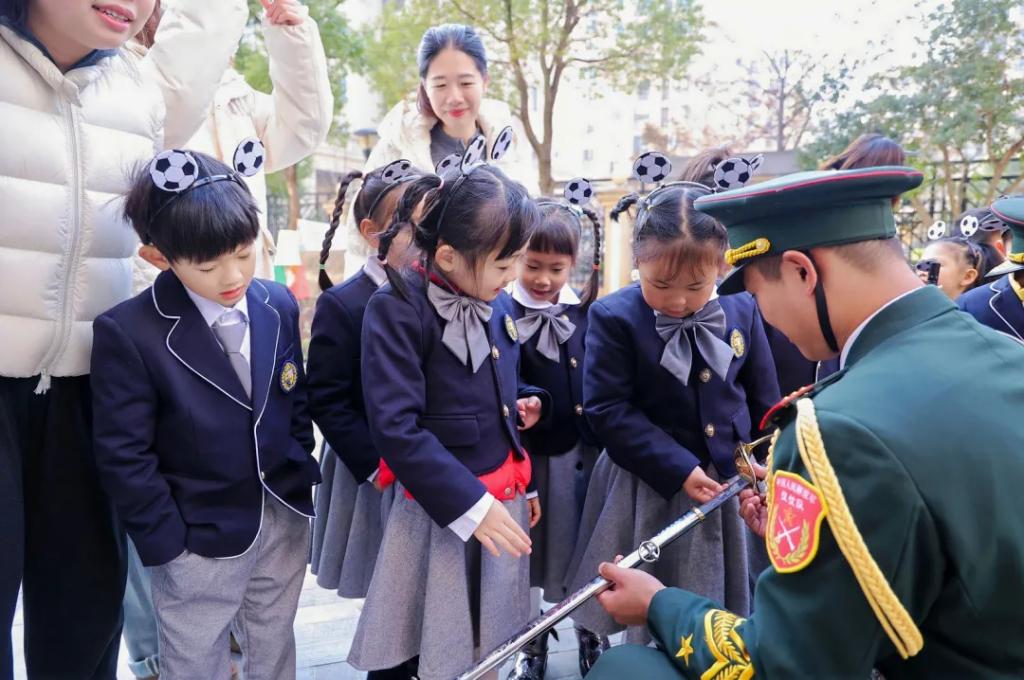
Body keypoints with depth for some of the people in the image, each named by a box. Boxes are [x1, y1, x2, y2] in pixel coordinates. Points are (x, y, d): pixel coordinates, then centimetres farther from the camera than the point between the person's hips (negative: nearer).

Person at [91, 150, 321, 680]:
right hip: (200, 540, -4)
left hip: (285, 520, 5)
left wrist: (302, 473, 8)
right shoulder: (128, 333, -19)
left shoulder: (280, 306, -3)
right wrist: (167, 543, -11)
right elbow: (124, 457, -14)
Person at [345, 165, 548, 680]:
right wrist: (470, 504, -23)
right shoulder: (396, 310, -18)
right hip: (438, 511, -6)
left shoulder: (497, 303, 3)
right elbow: (395, 427, -23)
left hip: (502, 499, 6)